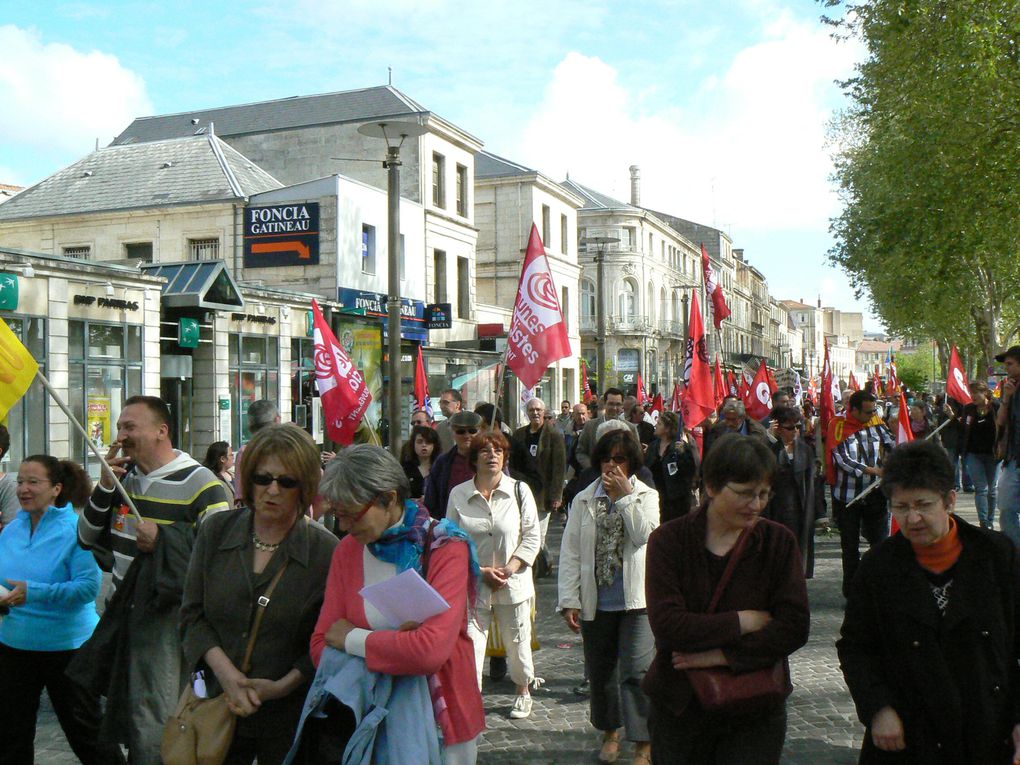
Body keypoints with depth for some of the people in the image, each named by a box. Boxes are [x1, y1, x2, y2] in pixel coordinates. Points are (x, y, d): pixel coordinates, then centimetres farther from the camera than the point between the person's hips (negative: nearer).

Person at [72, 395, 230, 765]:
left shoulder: (201, 484, -14)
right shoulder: (123, 477, 11)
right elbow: (88, 539, 11)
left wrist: (163, 540, -20)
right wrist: (105, 486, -2)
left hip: (167, 620, -8)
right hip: (122, 615, 8)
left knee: (154, 734, -4)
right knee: (124, 716, 20)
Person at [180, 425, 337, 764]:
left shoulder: (326, 552, -9)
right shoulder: (216, 531, 1)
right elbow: (192, 615, 1)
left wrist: (283, 685, -16)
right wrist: (226, 673, -11)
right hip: (218, 707, 2)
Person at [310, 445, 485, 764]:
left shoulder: (444, 548, -17)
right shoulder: (348, 550, -1)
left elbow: (431, 650, -30)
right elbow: (321, 644, -6)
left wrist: (351, 639, -17)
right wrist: (396, 642, -23)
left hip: (441, 717, -3)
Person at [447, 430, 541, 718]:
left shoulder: (519, 490, -2)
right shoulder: (458, 495, -3)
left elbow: (532, 537, -1)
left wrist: (508, 569, -11)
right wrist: (481, 571, -9)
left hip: (513, 584, 1)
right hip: (472, 584, 0)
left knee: (517, 641, 14)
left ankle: (523, 692, 38)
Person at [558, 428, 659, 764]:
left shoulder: (648, 496, 2)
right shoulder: (583, 500, 6)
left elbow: (646, 535, -17)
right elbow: (570, 553, 2)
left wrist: (625, 495, -15)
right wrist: (569, 600, -3)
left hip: (635, 599, -3)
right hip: (595, 601, 3)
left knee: (636, 671, -9)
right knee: (600, 671, 15)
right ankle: (610, 731, 35)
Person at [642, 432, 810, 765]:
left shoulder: (779, 541, -4)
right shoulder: (669, 539, -8)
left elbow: (795, 627, -11)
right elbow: (666, 625, -19)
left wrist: (720, 655, -18)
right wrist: (745, 621, -17)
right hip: (680, 709, 0)